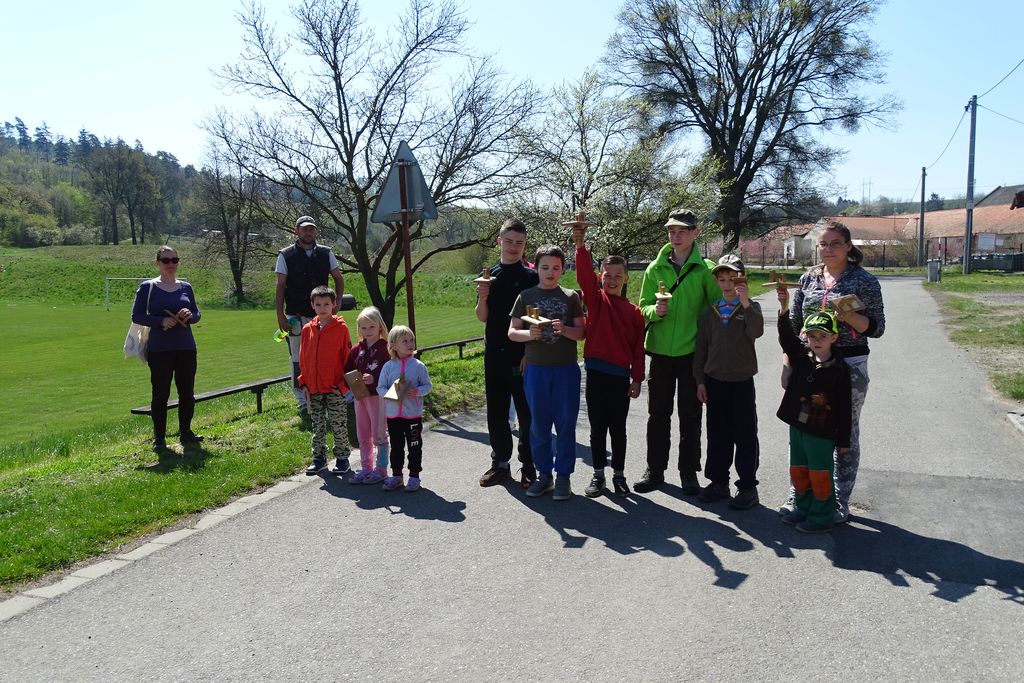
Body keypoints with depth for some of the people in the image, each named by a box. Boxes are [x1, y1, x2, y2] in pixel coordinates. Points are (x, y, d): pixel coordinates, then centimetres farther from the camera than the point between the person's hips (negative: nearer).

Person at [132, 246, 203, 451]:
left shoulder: (185, 287, 9)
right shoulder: (147, 287, -1)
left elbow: (197, 314, 13)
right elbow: (137, 316, -3)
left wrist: (190, 315, -10)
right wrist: (161, 321, -18)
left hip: (186, 348, 4)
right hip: (159, 350, -4)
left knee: (187, 392, 9)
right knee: (160, 394, 2)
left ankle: (185, 432, 22)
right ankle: (159, 437, 12)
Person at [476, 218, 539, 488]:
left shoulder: (531, 276, -4)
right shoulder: (490, 275, 9)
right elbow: (482, 318, 9)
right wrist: (482, 297, -11)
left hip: (523, 357, -4)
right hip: (494, 354, 5)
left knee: (526, 412, 2)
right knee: (496, 411, 12)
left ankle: (528, 466, 14)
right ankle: (501, 463, 24)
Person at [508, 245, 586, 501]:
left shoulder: (571, 297, 4)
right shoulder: (526, 297, 5)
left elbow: (582, 333, 3)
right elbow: (512, 332, 4)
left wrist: (564, 329, -17)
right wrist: (529, 334, -16)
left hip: (566, 369, -1)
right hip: (536, 369, 1)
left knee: (565, 423, 2)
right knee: (538, 424, 6)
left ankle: (563, 476, 13)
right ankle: (544, 474, 20)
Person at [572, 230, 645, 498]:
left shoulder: (633, 312, 3)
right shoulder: (596, 299, 0)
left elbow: (638, 347, 5)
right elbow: (584, 274, -16)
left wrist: (637, 378, 3)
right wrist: (580, 245, -30)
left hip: (621, 375, 1)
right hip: (596, 372, -1)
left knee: (618, 428, 11)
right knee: (597, 428, 8)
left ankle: (619, 474, 24)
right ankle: (598, 474, 21)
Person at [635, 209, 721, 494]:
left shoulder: (706, 269, -3)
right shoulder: (655, 268, 5)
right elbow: (643, 307, 7)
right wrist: (655, 310, -16)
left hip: (692, 352, -2)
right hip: (660, 351, 2)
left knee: (690, 416, 7)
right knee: (658, 414, 10)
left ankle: (689, 473, 19)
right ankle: (655, 470, 22)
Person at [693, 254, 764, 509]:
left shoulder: (750, 308, -1)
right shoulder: (710, 311, 7)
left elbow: (756, 331, -23)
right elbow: (701, 347, 8)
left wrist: (746, 304, -33)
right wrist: (700, 380, 5)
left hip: (742, 381, -3)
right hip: (714, 381, 3)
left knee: (745, 435, 1)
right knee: (717, 434, 11)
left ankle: (748, 486, 9)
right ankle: (718, 481, 22)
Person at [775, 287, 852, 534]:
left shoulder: (839, 369, -11)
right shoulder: (801, 357, 2)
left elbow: (844, 408, -9)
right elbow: (786, 337, -11)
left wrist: (843, 439, -7)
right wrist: (784, 308, -25)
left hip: (821, 431, -5)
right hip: (797, 426, 6)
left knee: (820, 474, 4)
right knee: (798, 471, 16)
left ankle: (823, 517, 17)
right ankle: (803, 509, 31)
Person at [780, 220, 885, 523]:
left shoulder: (865, 281, -3)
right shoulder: (808, 278, 8)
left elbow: (876, 328, -4)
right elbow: (794, 324, 13)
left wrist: (848, 316, -21)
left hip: (849, 365, -3)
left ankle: (840, 501, 18)